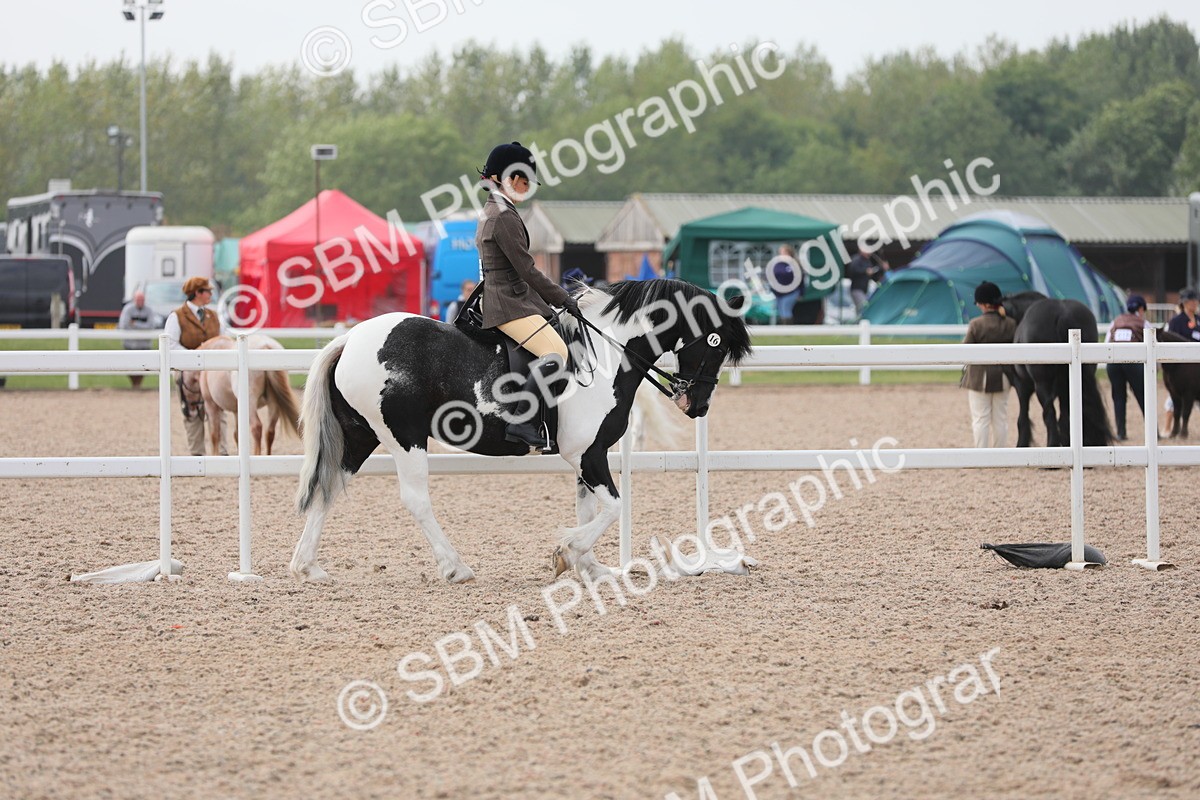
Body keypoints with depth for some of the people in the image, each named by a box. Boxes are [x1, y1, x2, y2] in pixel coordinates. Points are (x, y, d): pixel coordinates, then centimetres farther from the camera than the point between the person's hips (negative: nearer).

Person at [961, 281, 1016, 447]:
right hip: (1002, 376, 4)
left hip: (979, 377, -4)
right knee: (1000, 418, 12)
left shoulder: (976, 324, -16)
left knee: (980, 419, 2)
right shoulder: (1010, 324, -3)